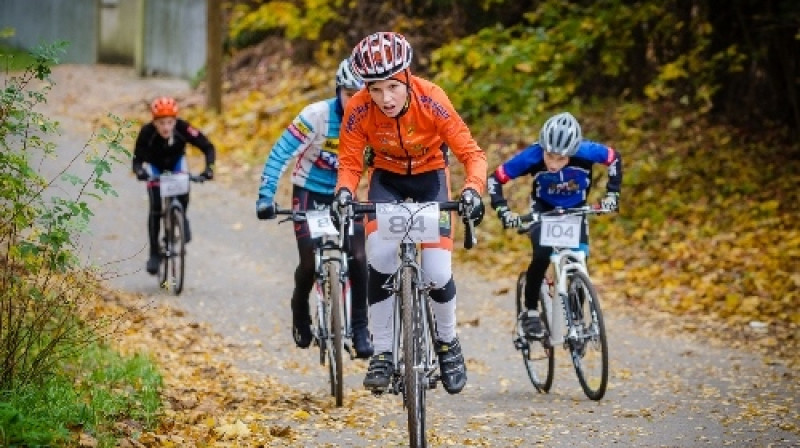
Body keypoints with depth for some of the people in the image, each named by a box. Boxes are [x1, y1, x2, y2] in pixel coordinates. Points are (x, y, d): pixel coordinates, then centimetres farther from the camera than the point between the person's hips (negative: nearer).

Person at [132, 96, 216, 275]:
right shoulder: (147, 132, -35)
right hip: (155, 167, -1)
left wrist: (209, 167, -47)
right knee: (156, 208, -14)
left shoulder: (183, 128, -34)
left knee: (183, 191, -27)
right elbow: (137, 160, -34)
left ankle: (181, 220, 6)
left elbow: (208, 147, -30)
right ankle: (154, 254, -4)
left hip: (176, 162, 1)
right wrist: (139, 171, -56)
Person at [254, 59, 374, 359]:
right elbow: (280, 155, -23)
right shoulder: (316, 116, -22)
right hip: (309, 193, -2)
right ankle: (300, 313, 20)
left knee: (358, 258, -15)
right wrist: (266, 197, -31)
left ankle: (360, 327, -2)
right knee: (310, 261, -11)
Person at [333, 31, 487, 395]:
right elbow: (349, 163, -15)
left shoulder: (431, 100, -30)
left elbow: (471, 153, -25)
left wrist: (472, 189, -43)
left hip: (430, 176, -1)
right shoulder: (358, 111, -26)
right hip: (387, 177, 1)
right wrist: (344, 192, -36)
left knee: (437, 273, -13)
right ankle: (382, 353, -8)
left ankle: (447, 343, 17)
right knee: (380, 258, -23)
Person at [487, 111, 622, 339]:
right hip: (543, 210, -1)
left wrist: (611, 194, -16)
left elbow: (614, 158, -11)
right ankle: (530, 311, -10)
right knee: (542, 255, -27)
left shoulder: (585, 152, -32)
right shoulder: (532, 157, -33)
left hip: (575, 211, 1)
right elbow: (495, 179, -21)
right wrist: (503, 210, -31)